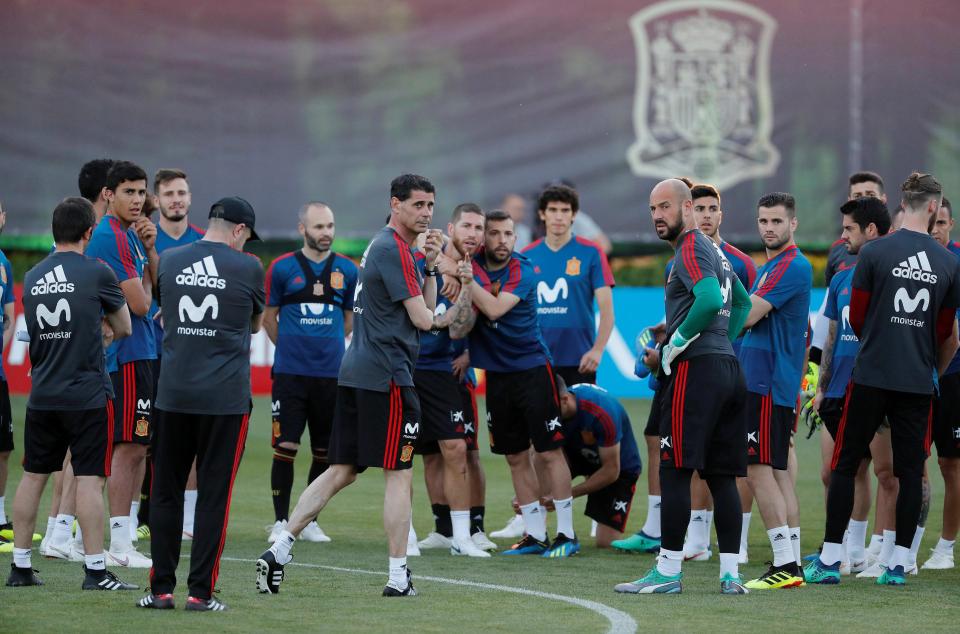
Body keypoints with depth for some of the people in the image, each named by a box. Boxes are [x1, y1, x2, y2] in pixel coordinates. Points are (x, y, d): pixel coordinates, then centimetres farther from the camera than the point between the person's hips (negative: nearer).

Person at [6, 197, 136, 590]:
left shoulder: (32, 278, 8)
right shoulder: (97, 273, -7)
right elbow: (123, 329, 4)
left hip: (43, 395, 5)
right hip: (88, 394, -5)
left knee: (33, 477, 12)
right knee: (90, 480, -4)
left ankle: (20, 565, 16)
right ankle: (95, 570, -6)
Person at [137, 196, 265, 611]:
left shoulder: (169, 261, 5)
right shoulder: (247, 268, -2)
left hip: (173, 393, 2)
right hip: (226, 396, -2)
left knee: (165, 491, 9)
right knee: (213, 494, 2)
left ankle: (161, 589, 8)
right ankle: (201, 592, 1)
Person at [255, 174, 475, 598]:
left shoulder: (385, 246, 19)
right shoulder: (393, 249, -12)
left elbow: (426, 306, 21)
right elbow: (422, 319, -14)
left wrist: (430, 266, 9)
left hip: (355, 373, 10)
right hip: (386, 376, -10)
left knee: (341, 471, 9)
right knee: (399, 474, -2)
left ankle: (280, 550, 2)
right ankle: (398, 576, 1)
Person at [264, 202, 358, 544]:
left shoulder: (347, 270, 6)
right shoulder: (282, 268, 0)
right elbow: (269, 317, 11)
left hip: (331, 372, 2)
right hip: (290, 373, -2)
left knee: (324, 451, 6)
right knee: (285, 446, -6)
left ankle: (310, 521, 16)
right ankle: (281, 521, 3)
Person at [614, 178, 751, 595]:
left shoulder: (690, 249, -9)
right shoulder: (713, 250, 22)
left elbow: (710, 299, -25)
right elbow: (742, 303, 33)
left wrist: (677, 342, -14)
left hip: (695, 369, -10)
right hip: (728, 367, 10)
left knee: (674, 471, -7)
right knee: (721, 475, 8)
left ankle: (668, 571, -7)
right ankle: (730, 574, 6)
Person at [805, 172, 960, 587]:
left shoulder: (875, 253, -6)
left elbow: (856, 318, 3)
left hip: (871, 376, -2)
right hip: (919, 381, 2)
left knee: (845, 465, 5)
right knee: (910, 471, 7)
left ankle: (830, 560, 3)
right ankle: (899, 563, 6)